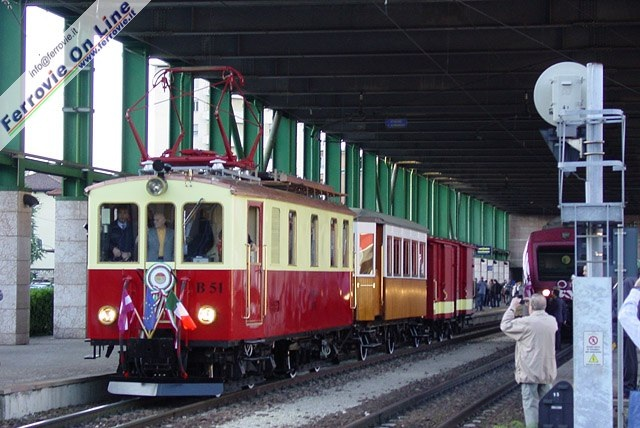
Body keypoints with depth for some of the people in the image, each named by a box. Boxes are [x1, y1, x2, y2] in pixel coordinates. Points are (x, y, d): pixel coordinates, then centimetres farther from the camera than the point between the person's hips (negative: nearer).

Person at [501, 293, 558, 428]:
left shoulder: (527, 322, -17)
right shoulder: (552, 321, 2)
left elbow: (505, 326, -6)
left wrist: (512, 307, 3)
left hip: (530, 372, -6)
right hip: (547, 371, 6)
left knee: (531, 404, -3)